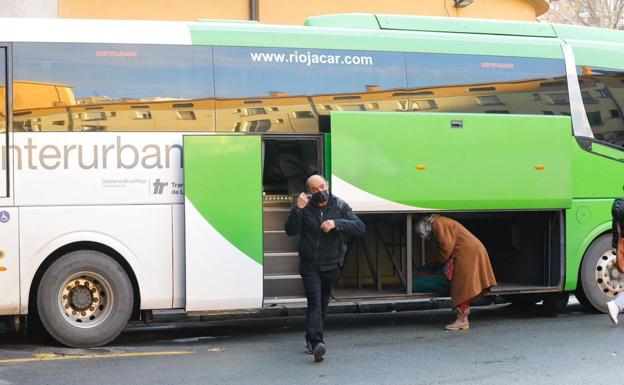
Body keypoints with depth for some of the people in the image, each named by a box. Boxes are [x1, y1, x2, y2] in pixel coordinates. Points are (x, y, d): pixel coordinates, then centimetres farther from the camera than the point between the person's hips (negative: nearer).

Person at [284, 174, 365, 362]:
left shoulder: (339, 206, -3)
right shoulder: (305, 206, -5)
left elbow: (360, 227, -11)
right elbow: (290, 230, -13)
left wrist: (336, 223, -25)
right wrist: (298, 209, -26)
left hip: (331, 264, 3)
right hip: (309, 264, -2)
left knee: (323, 304, 12)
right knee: (314, 302, -16)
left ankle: (311, 339, 29)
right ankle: (316, 342, -26)